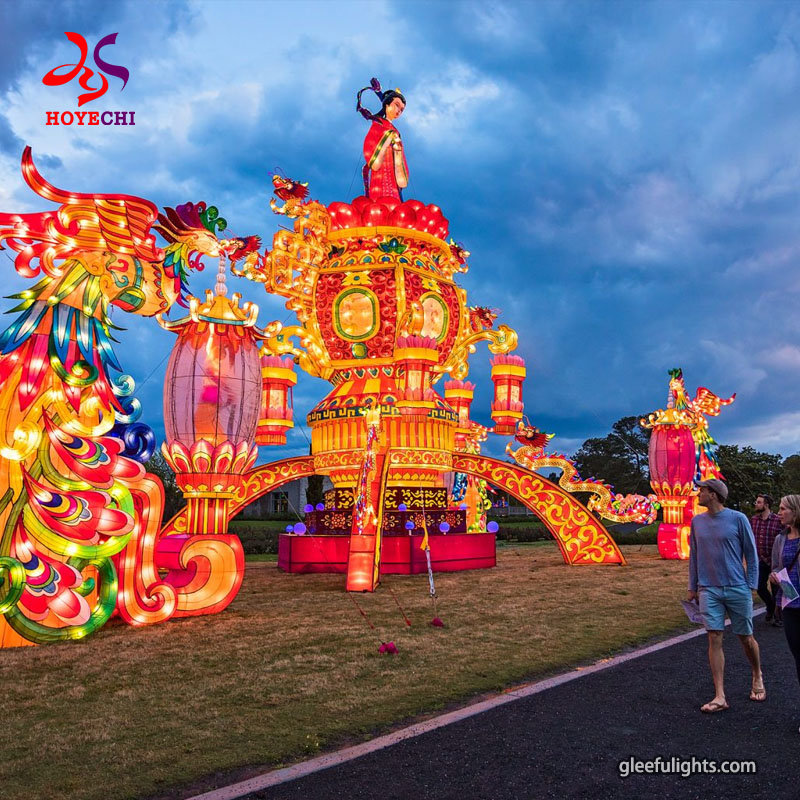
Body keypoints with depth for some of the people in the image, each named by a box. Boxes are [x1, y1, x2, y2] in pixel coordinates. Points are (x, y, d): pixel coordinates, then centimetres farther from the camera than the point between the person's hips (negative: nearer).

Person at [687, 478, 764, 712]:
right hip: (709, 590, 3)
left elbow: (751, 554, -2)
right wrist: (692, 587, 12)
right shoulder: (697, 521, 5)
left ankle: (758, 678, 39)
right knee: (714, 639, -2)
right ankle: (720, 697, 2)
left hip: (737, 589, -2)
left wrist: (751, 586, -5)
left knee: (746, 638, 10)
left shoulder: (737, 519, -7)